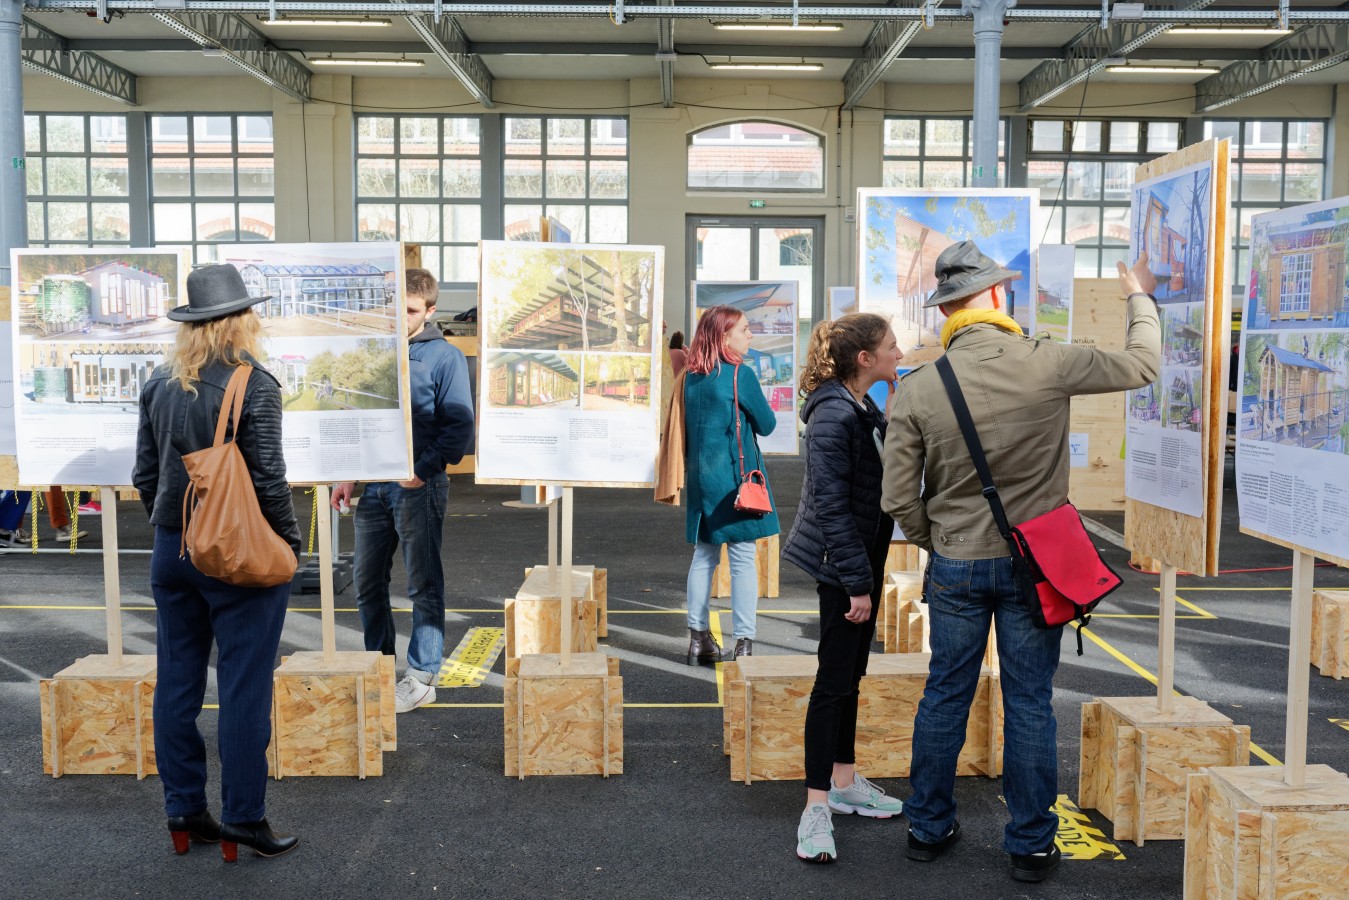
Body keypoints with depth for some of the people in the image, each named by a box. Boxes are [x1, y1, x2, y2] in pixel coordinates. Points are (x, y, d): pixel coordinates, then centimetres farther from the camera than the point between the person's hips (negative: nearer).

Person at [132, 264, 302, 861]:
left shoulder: (159, 384, 5)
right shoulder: (254, 386, -14)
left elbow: (145, 472, 9)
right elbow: (268, 478, -15)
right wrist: (290, 541, -4)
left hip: (172, 552, 6)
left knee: (177, 683, 13)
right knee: (244, 688, 2)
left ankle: (183, 811, 23)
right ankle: (243, 819, 9)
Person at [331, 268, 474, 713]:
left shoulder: (445, 357, -4)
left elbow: (459, 425, -9)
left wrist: (422, 471, -17)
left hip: (418, 487, -5)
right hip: (373, 484, 6)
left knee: (424, 585, 3)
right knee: (366, 581, 12)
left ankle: (422, 678, 11)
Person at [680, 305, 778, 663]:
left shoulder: (691, 376, 7)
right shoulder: (741, 375, -11)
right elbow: (767, 424, -2)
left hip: (701, 476, 6)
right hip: (736, 478, -6)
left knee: (704, 556, 12)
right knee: (743, 559, -2)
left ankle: (699, 637, 17)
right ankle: (743, 642, -3)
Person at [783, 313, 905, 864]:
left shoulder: (863, 409, 10)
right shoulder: (833, 415, -20)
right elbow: (831, 505, -23)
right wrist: (857, 582, -21)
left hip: (863, 558, 9)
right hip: (840, 566, -9)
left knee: (851, 674, 16)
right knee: (835, 680, -5)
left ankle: (844, 782, 29)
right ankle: (817, 808, 3)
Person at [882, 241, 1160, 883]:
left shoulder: (916, 390, -9)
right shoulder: (1047, 364, -13)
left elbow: (899, 499, -7)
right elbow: (1141, 366, 4)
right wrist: (1140, 298, 22)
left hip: (954, 567, 1)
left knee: (944, 698, 14)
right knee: (1029, 706, 9)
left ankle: (928, 828, 27)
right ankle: (1031, 844, 20)